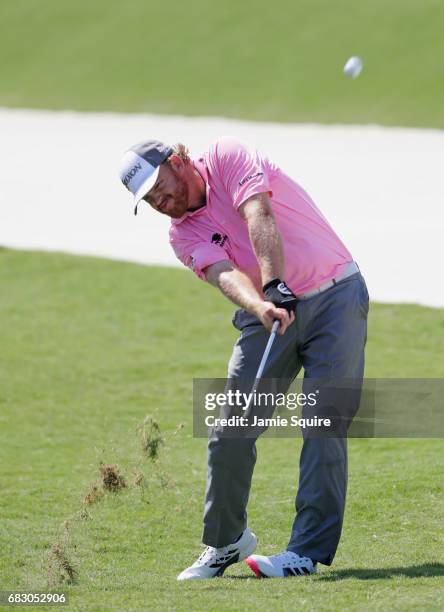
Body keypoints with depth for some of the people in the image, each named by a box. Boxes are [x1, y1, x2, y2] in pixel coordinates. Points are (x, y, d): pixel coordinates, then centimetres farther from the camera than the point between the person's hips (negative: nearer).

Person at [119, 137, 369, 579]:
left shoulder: (227, 157, -8)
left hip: (336, 297, -5)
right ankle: (225, 543, 12)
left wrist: (276, 285, -38)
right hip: (269, 312, 5)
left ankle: (308, 551, -11)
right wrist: (259, 305, -39)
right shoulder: (183, 235, 2)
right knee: (230, 430, -3)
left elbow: (259, 216, -24)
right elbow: (224, 274, -18)